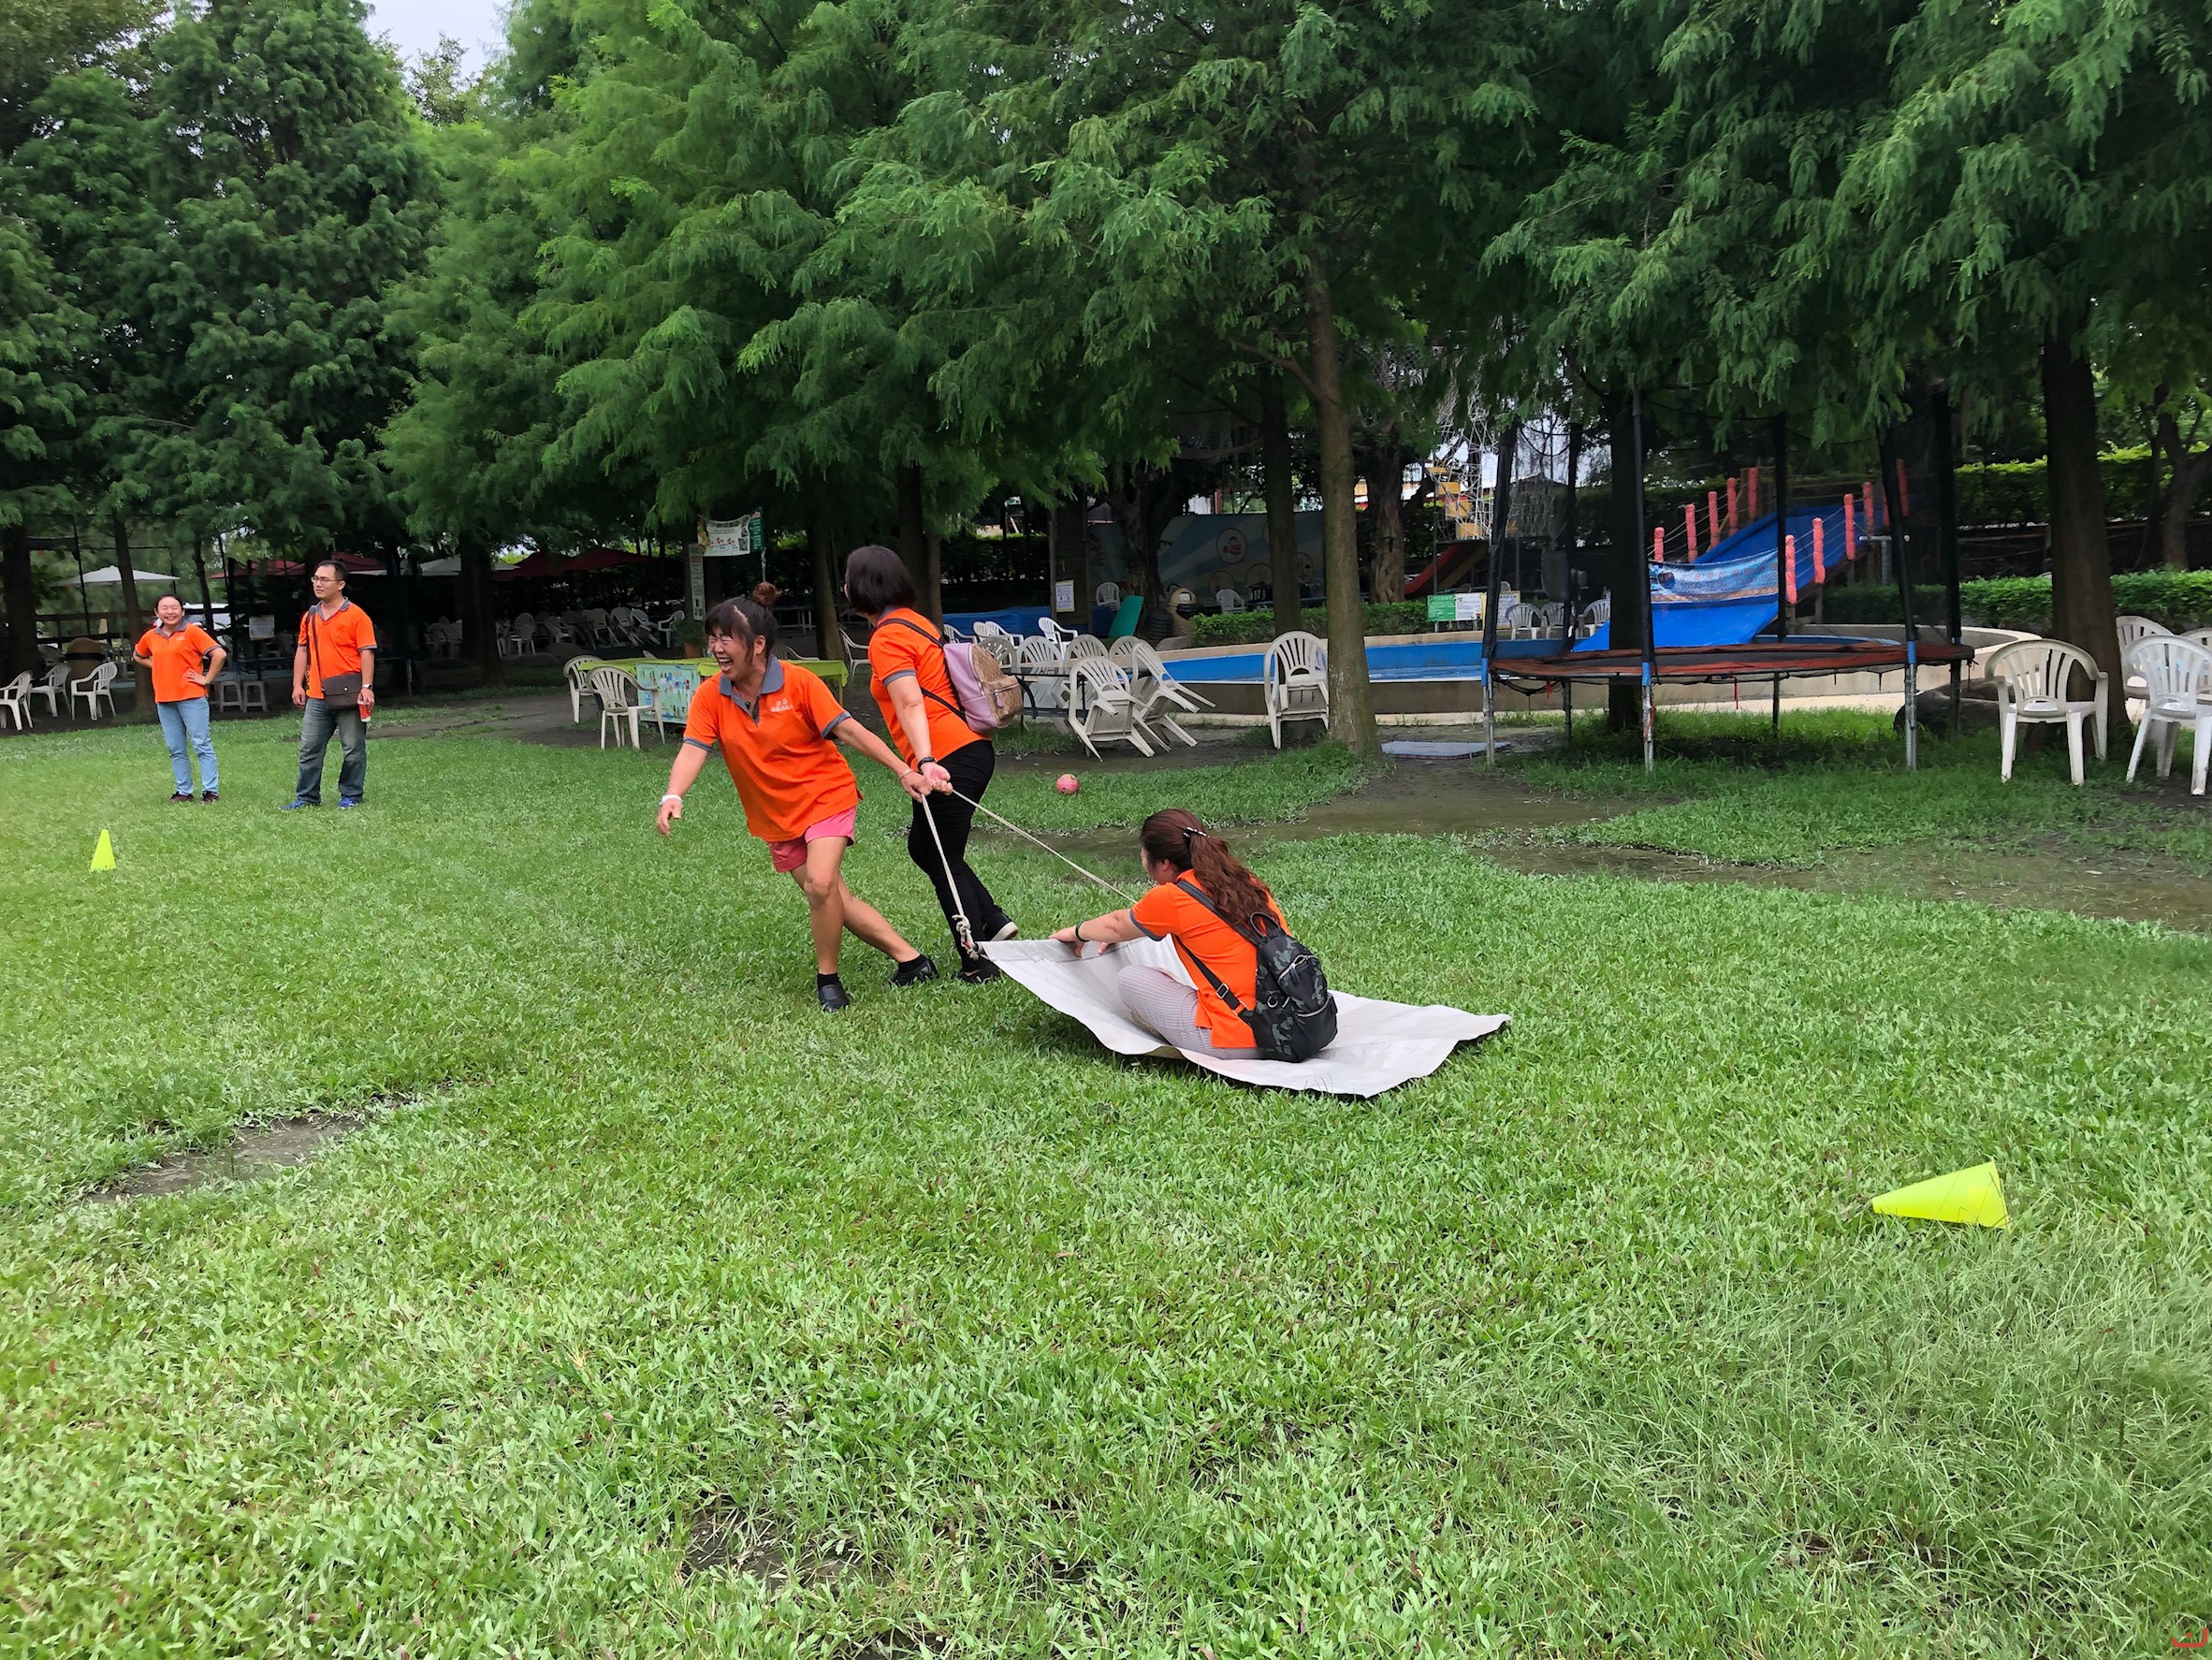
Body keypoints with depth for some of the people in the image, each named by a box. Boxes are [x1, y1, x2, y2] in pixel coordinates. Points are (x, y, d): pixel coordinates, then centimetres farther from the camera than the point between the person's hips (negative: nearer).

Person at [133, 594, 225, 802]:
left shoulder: (192, 631, -6)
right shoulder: (150, 636, 10)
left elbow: (219, 654, -12)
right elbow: (138, 656, 30)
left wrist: (207, 679, -9)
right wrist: (157, 666, 13)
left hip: (191, 697, -6)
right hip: (164, 700, 6)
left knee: (202, 745, -5)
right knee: (175, 750, 9)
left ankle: (211, 790, -3)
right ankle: (184, 791, 15)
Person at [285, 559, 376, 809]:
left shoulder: (356, 615, -6)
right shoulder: (310, 616, 13)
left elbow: (367, 653, -10)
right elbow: (302, 651, 18)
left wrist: (367, 687, -17)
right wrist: (297, 686, 11)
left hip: (348, 694, -6)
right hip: (317, 695, 6)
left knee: (353, 749, 2)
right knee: (309, 748, 7)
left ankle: (351, 795, 13)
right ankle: (308, 796, 15)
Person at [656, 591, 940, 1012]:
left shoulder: (799, 682, -17)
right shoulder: (710, 697, -9)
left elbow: (848, 729, -16)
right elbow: (693, 750, -17)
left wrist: (902, 770, -22)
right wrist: (673, 796, -36)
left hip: (826, 796, -4)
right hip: (774, 816, 5)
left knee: (820, 885, -24)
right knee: (835, 899, 7)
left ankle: (828, 979, -3)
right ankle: (909, 959, 21)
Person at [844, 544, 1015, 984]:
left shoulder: (886, 638, -10)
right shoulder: (915, 621, 17)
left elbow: (911, 704, -23)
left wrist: (925, 762, -32)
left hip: (950, 758, -9)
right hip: (973, 748, 9)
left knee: (942, 861, 3)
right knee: (923, 846, 21)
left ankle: (977, 964, 9)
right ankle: (994, 922, 18)